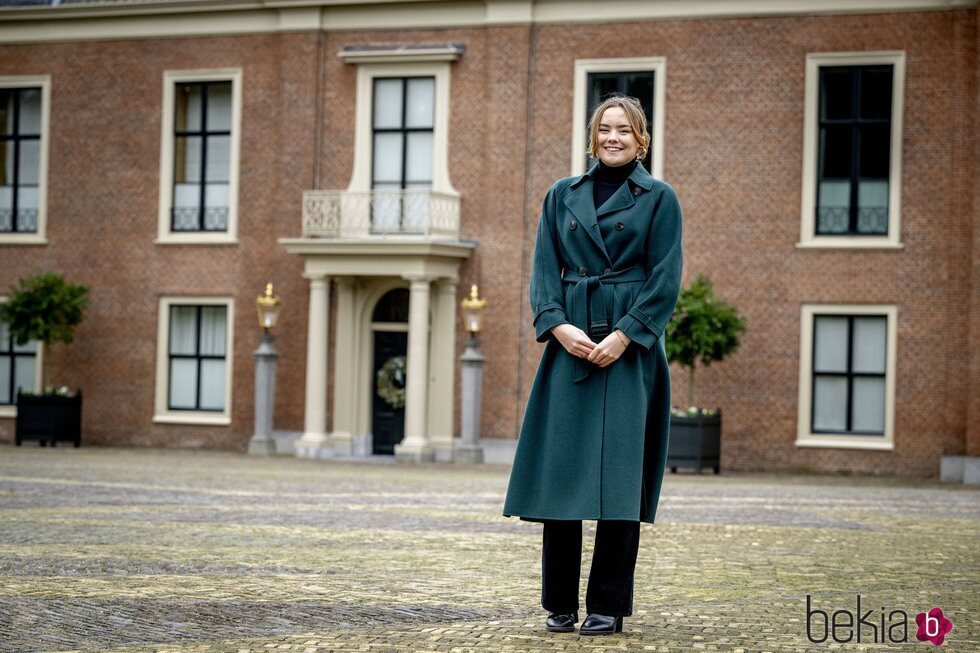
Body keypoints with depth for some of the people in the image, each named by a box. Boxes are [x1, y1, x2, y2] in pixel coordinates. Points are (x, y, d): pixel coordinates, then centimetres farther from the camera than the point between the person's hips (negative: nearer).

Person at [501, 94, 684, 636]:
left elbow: (665, 279, -3)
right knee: (559, 469, 0)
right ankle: (559, 603, 9)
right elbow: (544, 269, 8)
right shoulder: (562, 196, 14)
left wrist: (623, 335, -14)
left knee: (618, 474, -5)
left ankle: (608, 605, 2)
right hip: (570, 344, 3)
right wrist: (559, 326, -9)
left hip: (631, 348, -3)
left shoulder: (659, 198, 4)